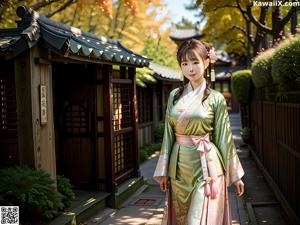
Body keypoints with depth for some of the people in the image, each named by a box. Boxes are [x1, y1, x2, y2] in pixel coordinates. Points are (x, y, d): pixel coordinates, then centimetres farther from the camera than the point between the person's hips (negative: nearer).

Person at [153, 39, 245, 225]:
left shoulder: (216, 98, -4)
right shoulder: (174, 96, 5)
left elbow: (225, 138, -1)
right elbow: (169, 134, 7)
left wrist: (235, 175, 2)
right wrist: (164, 171, 6)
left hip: (205, 166, -4)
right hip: (179, 166, 4)